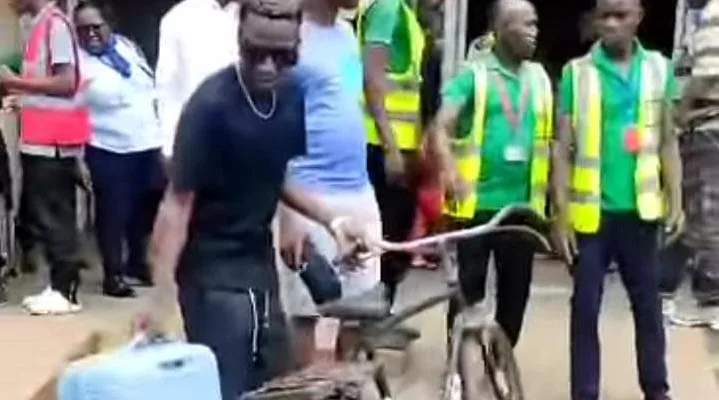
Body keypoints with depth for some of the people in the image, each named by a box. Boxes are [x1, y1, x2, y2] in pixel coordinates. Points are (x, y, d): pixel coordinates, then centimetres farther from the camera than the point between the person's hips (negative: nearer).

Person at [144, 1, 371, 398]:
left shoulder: (291, 96, -2)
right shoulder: (211, 104, -21)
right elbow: (177, 203, -20)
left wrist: (332, 220, 0)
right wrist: (161, 295, -24)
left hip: (260, 261, 7)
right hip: (212, 271, -7)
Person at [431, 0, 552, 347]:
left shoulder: (539, 77, 9)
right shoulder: (474, 73, -5)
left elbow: (549, 136, 14)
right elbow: (442, 128, -12)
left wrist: (550, 187, 6)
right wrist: (452, 176, -25)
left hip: (523, 205, 4)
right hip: (479, 202, -4)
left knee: (516, 289, 12)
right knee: (469, 288, 5)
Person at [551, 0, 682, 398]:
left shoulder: (658, 69, 3)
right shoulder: (576, 72, -4)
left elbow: (668, 141, 8)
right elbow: (563, 148, -4)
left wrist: (675, 200, 1)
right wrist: (561, 214, -8)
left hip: (639, 211, 2)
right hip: (591, 212, -2)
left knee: (648, 304, 13)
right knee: (586, 308, 5)